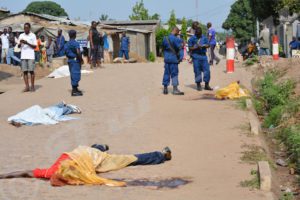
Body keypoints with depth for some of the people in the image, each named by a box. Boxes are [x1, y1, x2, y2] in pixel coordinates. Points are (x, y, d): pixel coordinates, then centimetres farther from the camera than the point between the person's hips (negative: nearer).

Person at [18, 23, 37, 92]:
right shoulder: (21, 35, 10)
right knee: (24, 71, 1)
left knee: (31, 71, -3)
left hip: (31, 56, -3)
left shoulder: (33, 36, 1)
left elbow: (35, 46, -3)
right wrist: (20, 43, -13)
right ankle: (27, 87, 4)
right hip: (23, 56, 3)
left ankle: (32, 86, 5)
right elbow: (19, 46, 10)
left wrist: (27, 43, -16)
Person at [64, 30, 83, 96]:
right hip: (75, 60, -8)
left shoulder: (67, 44, 9)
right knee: (76, 74, -5)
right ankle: (74, 91, -5)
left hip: (70, 60, 8)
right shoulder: (75, 43, -15)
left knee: (73, 75, 15)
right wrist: (81, 60, -11)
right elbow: (78, 52, -21)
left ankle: (75, 89, 22)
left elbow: (66, 53, 14)